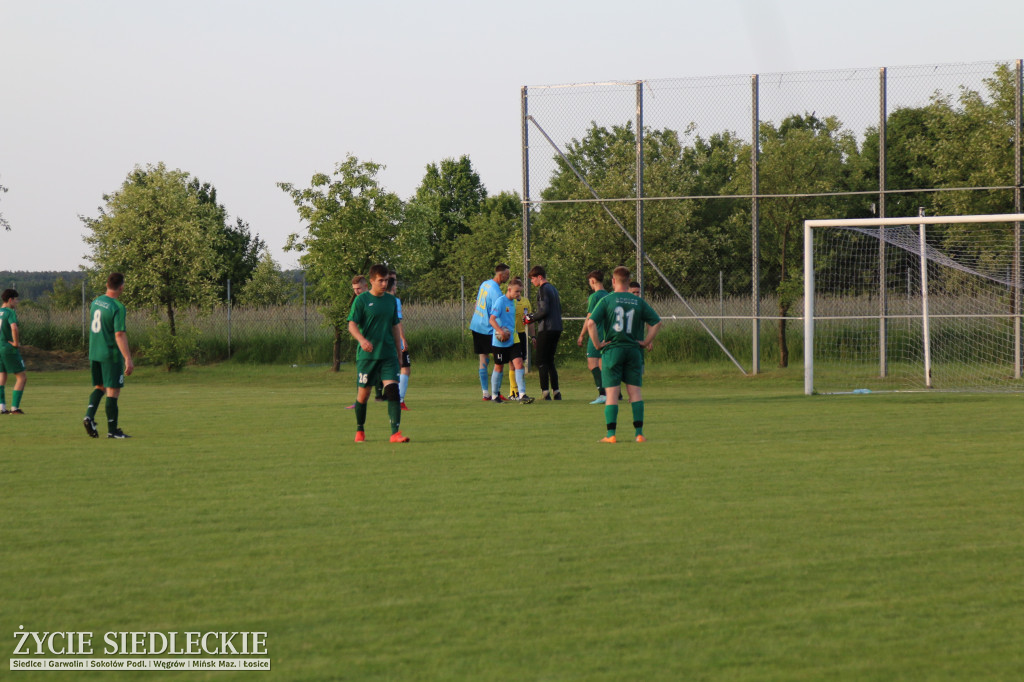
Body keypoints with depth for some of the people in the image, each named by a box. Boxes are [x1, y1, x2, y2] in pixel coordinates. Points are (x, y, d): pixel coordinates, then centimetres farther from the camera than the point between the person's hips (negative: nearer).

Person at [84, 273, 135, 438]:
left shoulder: (96, 302, 6)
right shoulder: (118, 308, -17)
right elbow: (120, 334, -22)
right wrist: (128, 359, -22)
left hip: (94, 353, 7)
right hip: (111, 355, -7)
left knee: (99, 387, 19)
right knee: (113, 390, 0)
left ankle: (89, 415, -3)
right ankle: (112, 430, 4)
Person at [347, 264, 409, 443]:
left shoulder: (391, 300, 11)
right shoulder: (361, 300, -4)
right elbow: (352, 325, -9)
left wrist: (398, 352, 18)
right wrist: (362, 340, -29)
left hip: (388, 355, 3)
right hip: (367, 355, -3)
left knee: (393, 391, -13)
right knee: (363, 393, 5)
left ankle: (396, 433, -17)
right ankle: (360, 430, 26)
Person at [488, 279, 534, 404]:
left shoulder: (513, 302, 12)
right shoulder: (500, 301, -12)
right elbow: (492, 319, -21)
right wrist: (501, 332, -33)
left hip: (513, 340, 6)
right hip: (500, 342, -6)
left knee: (518, 363, -7)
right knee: (499, 366, 6)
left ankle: (522, 395, -13)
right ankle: (494, 395, 21)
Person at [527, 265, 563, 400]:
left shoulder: (543, 289, -10)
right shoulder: (553, 289, 17)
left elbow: (544, 311, -19)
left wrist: (532, 318, -4)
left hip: (546, 329, -9)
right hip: (557, 328, 9)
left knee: (542, 362, -5)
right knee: (550, 361, 14)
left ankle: (545, 393, -9)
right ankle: (556, 392, 10)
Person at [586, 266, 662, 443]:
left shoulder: (606, 300, -3)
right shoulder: (639, 302, 5)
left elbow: (591, 323, -13)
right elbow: (657, 322, 5)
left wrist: (597, 344, -4)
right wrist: (646, 341, 8)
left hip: (612, 350, -2)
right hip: (634, 350, 2)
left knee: (611, 393, 0)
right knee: (635, 391, 6)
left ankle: (611, 434, -3)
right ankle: (639, 433, 2)